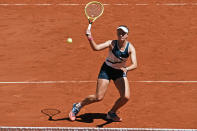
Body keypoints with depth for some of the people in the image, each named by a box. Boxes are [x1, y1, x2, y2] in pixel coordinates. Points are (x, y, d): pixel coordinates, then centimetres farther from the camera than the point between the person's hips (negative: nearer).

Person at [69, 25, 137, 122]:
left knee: (126, 97, -12)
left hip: (120, 72, 3)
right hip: (107, 70, -3)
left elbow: (134, 64, -27)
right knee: (98, 97, -7)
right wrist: (90, 38, -48)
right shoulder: (112, 43, -19)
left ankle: (111, 113, 15)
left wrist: (126, 69, -48)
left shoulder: (130, 48, -16)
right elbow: (96, 48, -30)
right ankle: (77, 106, 18)